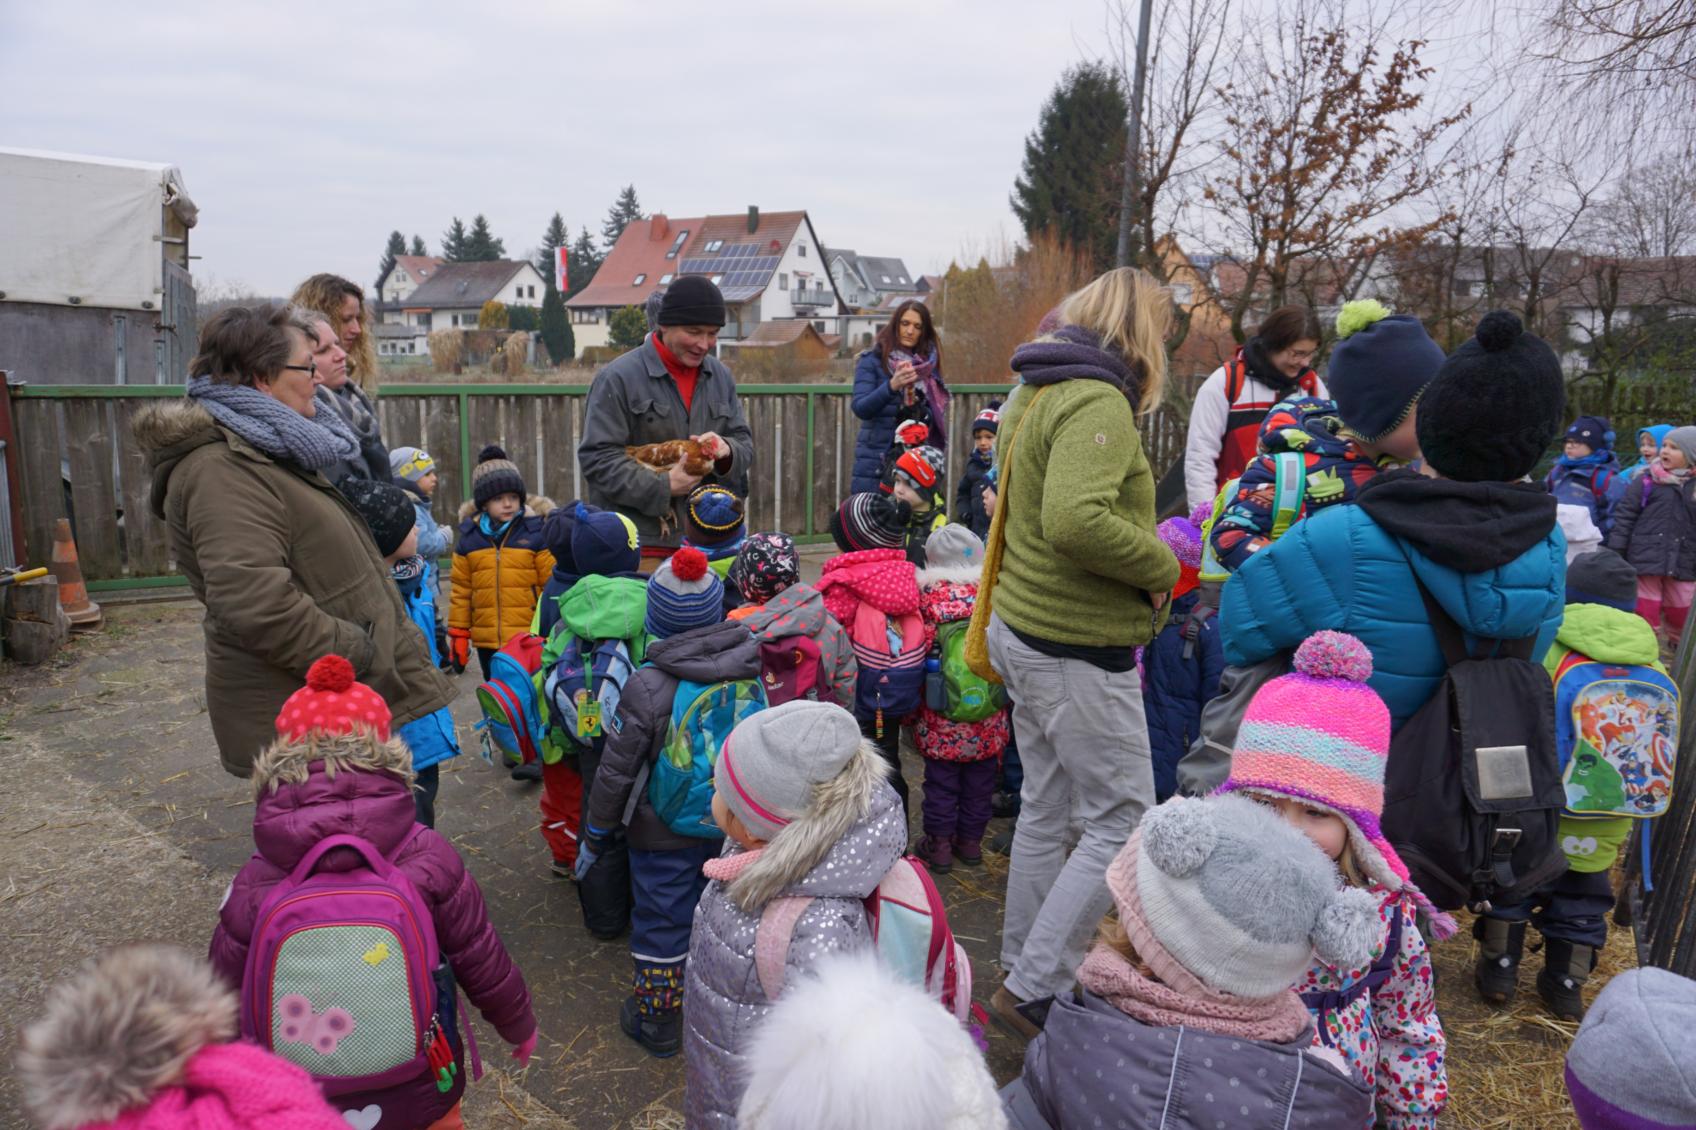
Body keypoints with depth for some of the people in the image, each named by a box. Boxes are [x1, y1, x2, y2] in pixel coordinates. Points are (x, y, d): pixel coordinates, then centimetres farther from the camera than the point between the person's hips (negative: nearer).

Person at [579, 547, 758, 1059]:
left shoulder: (647, 687, -24)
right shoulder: (753, 667, -13)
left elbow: (615, 773, -16)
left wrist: (595, 836, -1)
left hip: (664, 833, -4)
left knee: (661, 920, 14)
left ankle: (656, 1021, 31)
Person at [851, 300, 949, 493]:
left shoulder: (928, 365, 12)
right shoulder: (872, 361, 0)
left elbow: (937, 417, 11)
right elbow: (860, 408, -11)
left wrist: (915, 404, -11)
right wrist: (892, 386, -27)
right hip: (875, 463, -3)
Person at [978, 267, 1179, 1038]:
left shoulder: (1034, 396, 12)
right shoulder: (1099, 403, -18)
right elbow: (1075, 521, -33)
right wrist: (1162, 566, -17)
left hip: (1024, 629, 10)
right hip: (1078, 649, -10)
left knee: (1046, 808, 18)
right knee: (1121, 822, 2)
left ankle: (1024, 970, 30)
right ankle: (1034, 990, 7)